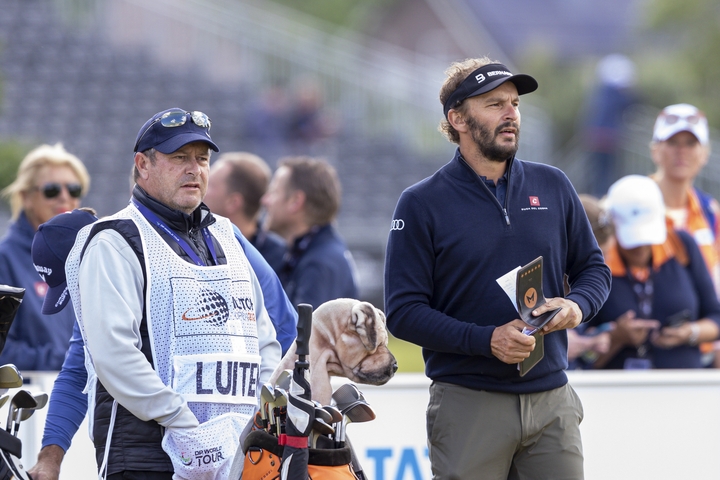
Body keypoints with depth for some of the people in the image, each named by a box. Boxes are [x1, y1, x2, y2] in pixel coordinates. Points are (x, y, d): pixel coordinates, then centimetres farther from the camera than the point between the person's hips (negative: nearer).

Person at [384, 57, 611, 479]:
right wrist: (487, 340, -18)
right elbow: (403, 312, -6)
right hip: (468, 407, -3)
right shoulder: (421, 204, -1)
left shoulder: (554, 187, 10)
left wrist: (576, 305, -5)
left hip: (553, 403, 3)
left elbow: (594, 268, 19)